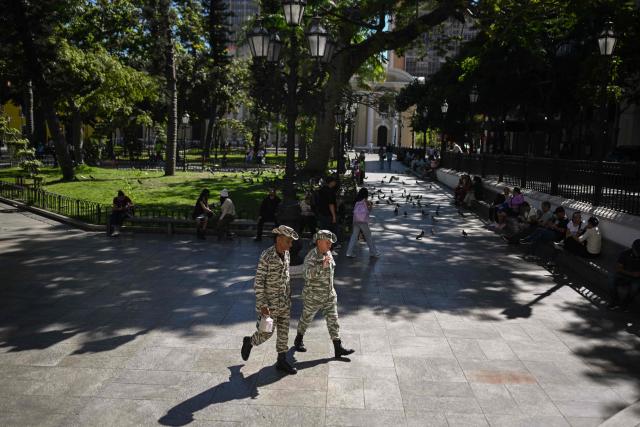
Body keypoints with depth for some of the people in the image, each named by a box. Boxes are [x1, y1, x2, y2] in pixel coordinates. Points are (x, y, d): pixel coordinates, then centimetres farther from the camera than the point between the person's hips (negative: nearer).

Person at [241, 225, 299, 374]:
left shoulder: (286, 253, 1)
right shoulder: (266, 256, -20)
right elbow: (258, 281, -19)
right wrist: (262, 304, -21)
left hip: (284, 301, 7)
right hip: (269, 302, -7)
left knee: (284, 331, 11)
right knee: (267, 332, 3)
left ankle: (282, 361, 24)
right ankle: (249, 342, 33)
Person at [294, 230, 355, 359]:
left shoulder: (328, 253, 2)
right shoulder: (311, 256, -22)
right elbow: (308, 273, -38)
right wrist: (322, 265, -49)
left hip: (329, 295, 6)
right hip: (313, 296, -6)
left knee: (333, 320, 2)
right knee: (306, 319, 14)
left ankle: (338, 348, 4)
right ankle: (299, 339, 38)